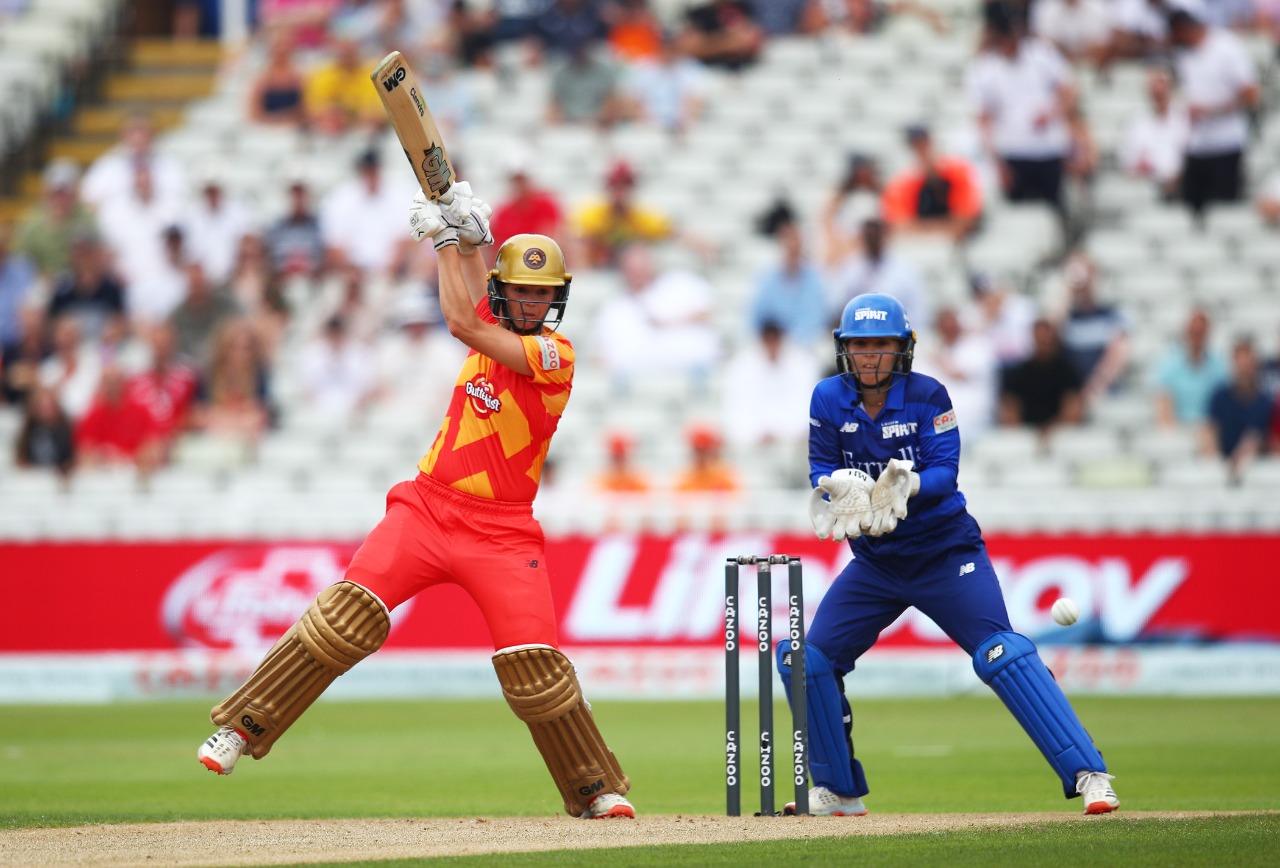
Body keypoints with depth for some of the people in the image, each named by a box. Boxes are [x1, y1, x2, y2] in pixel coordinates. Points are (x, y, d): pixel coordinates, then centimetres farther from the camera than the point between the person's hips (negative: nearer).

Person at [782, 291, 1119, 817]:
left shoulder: (927, 396, -12)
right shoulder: (828, 399, -3)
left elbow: (945, 473, -18)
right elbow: (821, 471, -2)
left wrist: (906, 486, -39)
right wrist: (840, 487, -26)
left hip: (946, 554, -4)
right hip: (874, 561, 5)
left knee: (1001, 654, -21)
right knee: (806, 660, -1)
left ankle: (1087, 774, -23)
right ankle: (839, 792, 16)